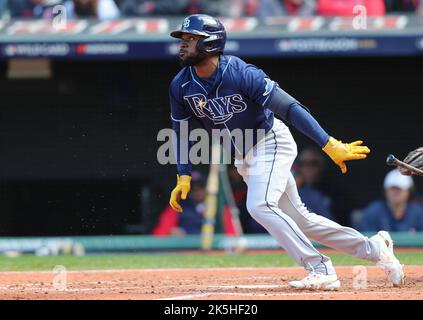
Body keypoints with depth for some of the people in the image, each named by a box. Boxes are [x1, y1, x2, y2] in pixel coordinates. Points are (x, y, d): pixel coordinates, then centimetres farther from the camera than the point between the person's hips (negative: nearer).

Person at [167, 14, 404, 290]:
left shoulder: (241, 74, -27)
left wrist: (330, 145, -33)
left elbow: (289, 107, -29)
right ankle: (373, 248, 22)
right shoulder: (181, 86, -9)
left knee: (260, 205, -27)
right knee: (298, 219, 10)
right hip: (242, 156, 7)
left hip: (271, 142, -7)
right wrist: (184, 177, -6)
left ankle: (321, 271, -19)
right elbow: (182, 132, 5)